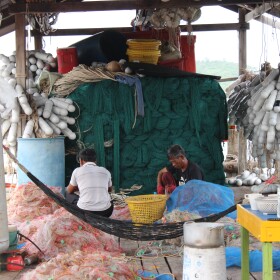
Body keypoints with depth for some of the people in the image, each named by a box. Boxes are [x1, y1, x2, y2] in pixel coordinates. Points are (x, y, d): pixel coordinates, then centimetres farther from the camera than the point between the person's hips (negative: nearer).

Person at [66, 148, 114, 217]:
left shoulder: (77, 171, 3)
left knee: (69, 195, 26)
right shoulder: (105, 171, 10)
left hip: (85, 211, -3)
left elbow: (69, 191, 20)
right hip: (105, 212, 4)